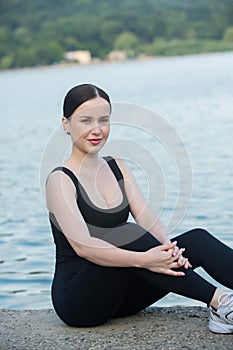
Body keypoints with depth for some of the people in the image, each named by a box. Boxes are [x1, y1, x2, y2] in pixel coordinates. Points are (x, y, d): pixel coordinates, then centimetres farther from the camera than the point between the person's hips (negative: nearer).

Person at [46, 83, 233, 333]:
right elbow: (82, 245, -26)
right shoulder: (60, 180, -12)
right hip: (77, 299, -6)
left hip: (119, 293, 6)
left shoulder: (117, 167, 9)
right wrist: (143, 260, -39)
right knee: (125, 234, -33)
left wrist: (169, 248, -26)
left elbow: (146, 217, -5)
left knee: (196, 239, -14)